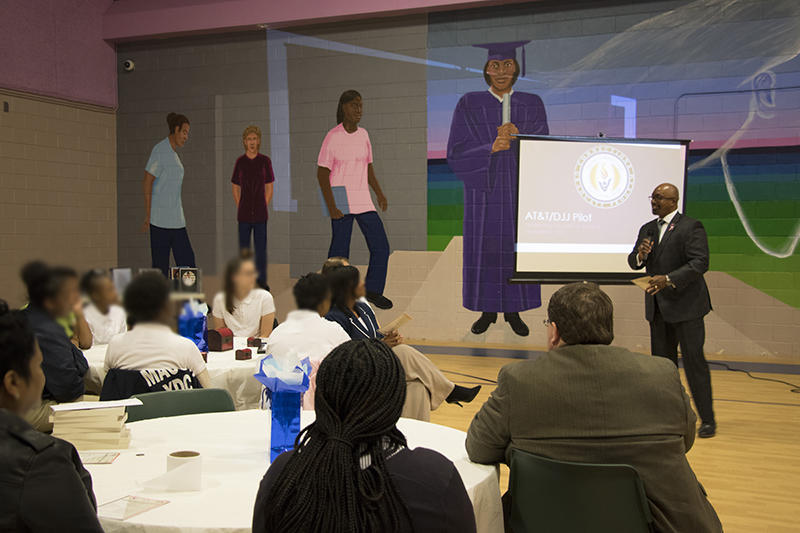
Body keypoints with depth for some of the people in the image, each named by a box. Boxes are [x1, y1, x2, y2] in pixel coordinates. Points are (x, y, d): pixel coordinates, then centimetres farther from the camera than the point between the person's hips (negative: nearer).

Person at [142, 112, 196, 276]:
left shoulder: (173, 154, 17)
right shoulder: (159, 151, -9)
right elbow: (147, 182, -13)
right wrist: (147, 215, -15)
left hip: (176, 220, 8)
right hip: (160, 219, -8)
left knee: (187, 260, 3)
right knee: (161, 264, -3)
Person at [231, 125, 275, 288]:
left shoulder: (265, 161, 1)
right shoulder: (240, 161, 4)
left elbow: (269, 188, 4)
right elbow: (235, 188, 9)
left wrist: (264, 207, -1)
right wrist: (240, 207, 2)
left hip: (260, 213, -1)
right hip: (244, 213, 1)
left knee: (261, 249, 4)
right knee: (243, 247, 7)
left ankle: (261, 282, 13)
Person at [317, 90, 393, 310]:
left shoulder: (363, 135, 10)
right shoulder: (332, 137, -8)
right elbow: (322, 173, -8)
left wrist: (379, 193, 6)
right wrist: (331, 205, -16)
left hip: (363, 201, 6)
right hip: (341, 200, -5)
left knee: (381, 246, 2)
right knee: (339, 250, -4)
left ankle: (373, 290, 18)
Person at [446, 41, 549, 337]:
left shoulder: (532, 105, 5)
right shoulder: (469, 105, 1)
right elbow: (455, 154, -6)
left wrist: (519, 134, -21)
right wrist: (491, 148, -22)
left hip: (521, 193, 1)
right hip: (483, 193, -1)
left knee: (516, 252, 5)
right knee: (484, 252, 4)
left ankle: (513, 311, 19)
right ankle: (487, 311, 19)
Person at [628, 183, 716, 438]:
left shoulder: (691, 227, -9)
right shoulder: (647, 229, 13)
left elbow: (700, 263, -18)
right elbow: (633, 262, 13)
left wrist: (669, 279, -28)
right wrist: (640, 255, -11)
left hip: (686, 305, -7)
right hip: (658, 307, 7)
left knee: (693, 361, -5)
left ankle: (707, 419, 3)